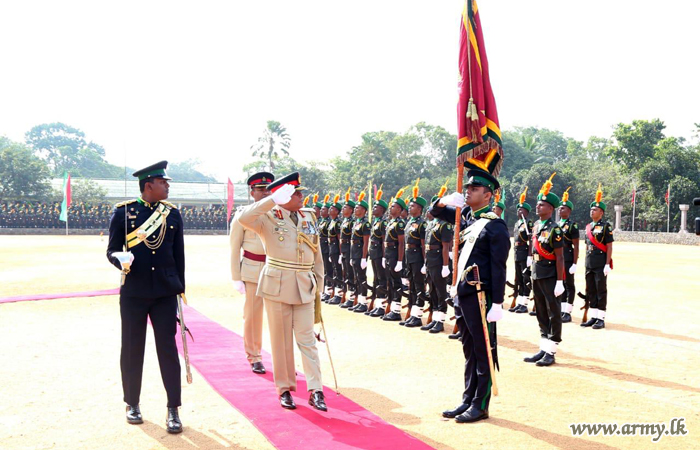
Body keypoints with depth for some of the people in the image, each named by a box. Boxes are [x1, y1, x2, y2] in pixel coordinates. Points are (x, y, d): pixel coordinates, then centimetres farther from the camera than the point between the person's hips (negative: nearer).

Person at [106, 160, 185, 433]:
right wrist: (121, 261, -23)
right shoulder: (124, 212, -3)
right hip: (133, 293, -1)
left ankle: (173, 410, 8)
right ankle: (132, 404, 26)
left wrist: (180, 289, 8)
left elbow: (179, 255, 9)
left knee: (168, 349, 1)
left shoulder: (172, 213, 4)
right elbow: (112, 250, 0)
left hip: (165, 293, 1)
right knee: (132, 349, 9)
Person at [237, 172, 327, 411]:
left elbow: (317, 256, 14)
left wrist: (318, 286, 11)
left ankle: (315, 391, 2)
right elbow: (243, 218, -25)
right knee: (281, 340, 5)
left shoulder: (309, 218, 10)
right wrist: (274, 199, -26)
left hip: (305, 288, 3)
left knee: (307, 338, 1)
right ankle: (284, 389, 17)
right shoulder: (268, 218, -3)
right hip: (277, 286, -3)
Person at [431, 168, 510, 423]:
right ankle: (468, 401, 23)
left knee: (483, 352, 3)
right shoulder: (466, 217, 11)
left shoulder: (495, 226, -11)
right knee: (469, 351, 15)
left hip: (480, 297, -8)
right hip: (462, 294, 8)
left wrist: (497, 303, -18)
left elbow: (498, 267, -14)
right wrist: (444, 201, -3)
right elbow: (436, 212, 21)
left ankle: (481, 406, 12)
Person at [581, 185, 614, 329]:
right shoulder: (588, 226, 13)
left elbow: (609, 246, -9)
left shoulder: (606, 226, -6)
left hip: (601, 265, -7)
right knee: (590, 291, 9)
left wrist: (607, 264, -14)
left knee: (601, 291, -1)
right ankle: (592, 317, 17)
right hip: (589, 264, 7)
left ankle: (601, 319, 4)